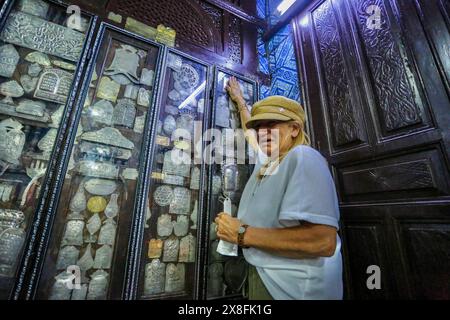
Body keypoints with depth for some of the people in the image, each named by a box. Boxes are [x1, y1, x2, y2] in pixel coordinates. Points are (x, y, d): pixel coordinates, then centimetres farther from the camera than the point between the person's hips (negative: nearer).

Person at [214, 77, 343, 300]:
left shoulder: (303, 158, -21)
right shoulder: (266, 161, 5)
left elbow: (323, 241, -30)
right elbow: (251, 132, 26)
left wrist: (242, 233, -26)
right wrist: (239, 100, 38)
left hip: (292, 285, -8)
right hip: (263, 274, 8)